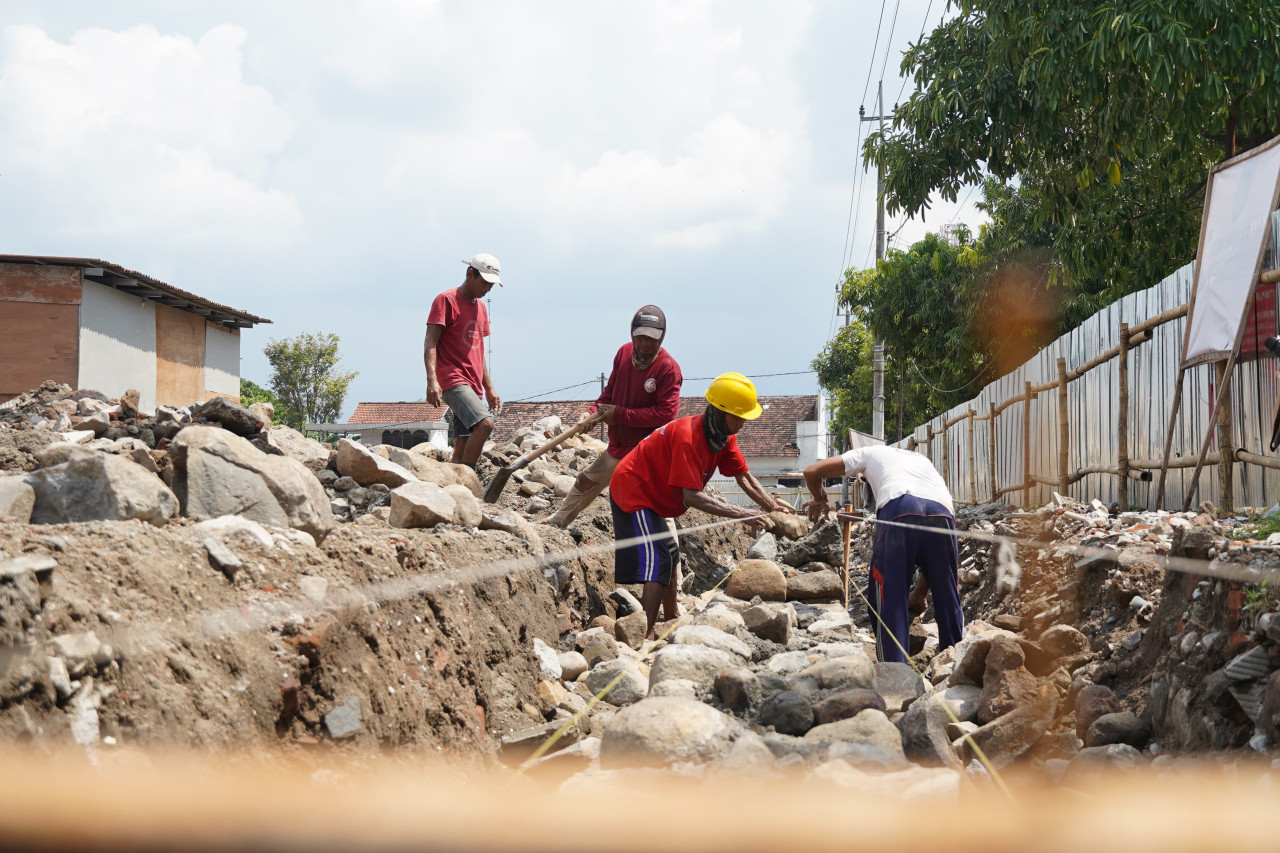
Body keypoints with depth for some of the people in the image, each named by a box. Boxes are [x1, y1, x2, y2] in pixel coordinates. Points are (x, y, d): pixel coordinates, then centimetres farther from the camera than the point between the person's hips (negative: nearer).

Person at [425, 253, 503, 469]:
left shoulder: (481, 308, 21)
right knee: (485, 423, -27)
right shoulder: (446, 300, -3)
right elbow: (430, 344, -11)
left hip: (471, 385, 8)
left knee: (462, 446, 2)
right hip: (453, 381, -8)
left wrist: (489, 389, 24)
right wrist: (432, 379, -24)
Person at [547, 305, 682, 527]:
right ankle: (558, 522, 49)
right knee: (585, 483, 26)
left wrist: (619, 415, -23)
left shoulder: (668, 368, -21)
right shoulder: (624, 353, -2)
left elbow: (665, 412, -27)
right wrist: (593, 411, -8)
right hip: (618, 446, 7)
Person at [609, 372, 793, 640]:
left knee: (670, 556, 23)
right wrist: (743, 515, -41)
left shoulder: (725, 436, -4)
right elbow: (692, 497, -38)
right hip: (634, 494, -11)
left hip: (655, 496, 11)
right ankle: (647, 636, -24)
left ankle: (672, 619, 36)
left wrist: (771, 506, -16)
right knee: (657, 563, -19)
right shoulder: (689, 437, -33)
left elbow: (743, 476, -2)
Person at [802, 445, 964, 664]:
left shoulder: (869, 454, 33)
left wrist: (820, 501, 49)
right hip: (943, 511, 3)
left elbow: (811, 472, 28)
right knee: (948, 598, 13)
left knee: (891, 598, 2)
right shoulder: (923, 460, 43)